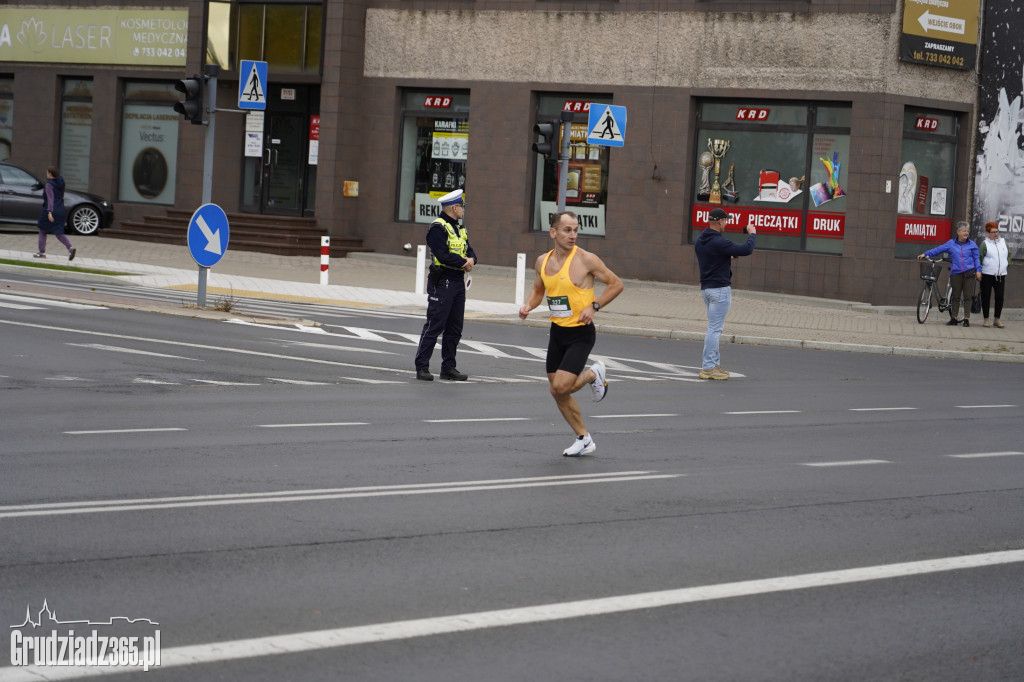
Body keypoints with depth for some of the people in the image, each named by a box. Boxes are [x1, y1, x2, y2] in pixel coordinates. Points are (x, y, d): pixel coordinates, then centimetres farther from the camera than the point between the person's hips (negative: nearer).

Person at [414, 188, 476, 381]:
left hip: (458, 282, 9)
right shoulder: (438, 228, -11)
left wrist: (471, 260, -7)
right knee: (434, 326, -8)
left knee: (455, 328, 10)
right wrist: (464, 263, -12)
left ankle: (448, 367, 16)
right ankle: (422, 367, -4)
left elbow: (469, 250, 15)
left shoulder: (460, 229, 18)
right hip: (442, 283, -9)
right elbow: (443, 255, -21)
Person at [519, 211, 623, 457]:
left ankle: (594, 374, 14)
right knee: (557, 392, 9)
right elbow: (538, 290, 20)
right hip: (556, 332, 6)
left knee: (561, 387, -17)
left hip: (580, 333, -6)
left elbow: (616, 284, -6)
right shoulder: (542, 261, 3)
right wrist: (528, 305, 0)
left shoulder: (586, 259, -13)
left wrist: (593, 306, -16)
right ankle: (584, 439, 24)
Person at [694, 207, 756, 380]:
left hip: (706, 288, 9)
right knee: (714, 328, -6)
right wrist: (752, 234, -3)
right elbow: (747, 250, -20)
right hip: (720, 289, -9)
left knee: (715, 327, 16)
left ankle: (714, 364, 19)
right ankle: (708, 367, -6)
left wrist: (730, 257, 16)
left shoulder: (700, 240, 9)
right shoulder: (719, 242, -19)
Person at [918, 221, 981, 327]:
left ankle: (966, 319, 3)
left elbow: (976, 258, 8)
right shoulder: (951, 244, 7)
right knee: (955, 297, 4)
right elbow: (938, 249, 10)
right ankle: (954, 319, 9)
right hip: (955, 273, 1)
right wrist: (925, 254, 7)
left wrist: (978, 270, -1)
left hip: (969, 273, -1)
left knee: (967, 297, -1)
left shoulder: (972, 245, 6)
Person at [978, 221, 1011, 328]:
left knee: (1000, 297, -1)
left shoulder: (1003, 242, 11)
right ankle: (986, 320, 9)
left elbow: (1008, 254, 23)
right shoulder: (984, 244, -3)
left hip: (1001, 275, 4)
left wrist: (1006, 263, 12)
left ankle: (997, 320, 8)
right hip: (987, 275, -4)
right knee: (986, 297, 1)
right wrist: (979, 272, -6)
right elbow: (979, 258, -4)